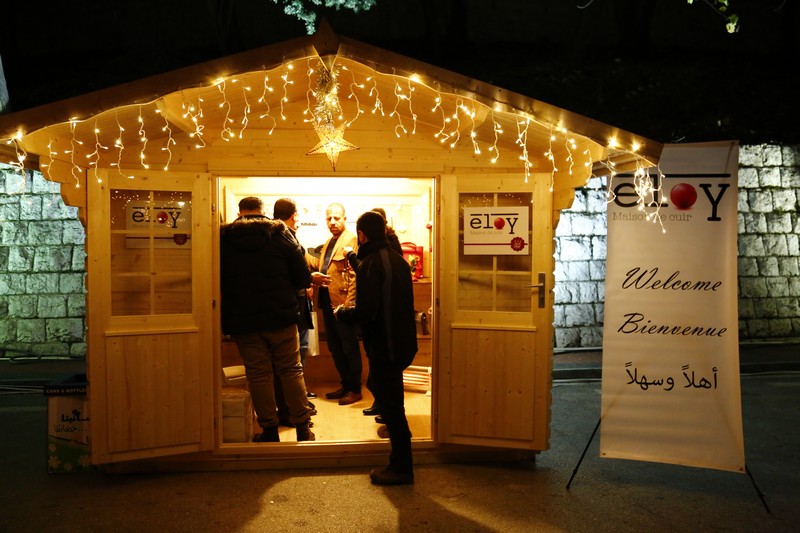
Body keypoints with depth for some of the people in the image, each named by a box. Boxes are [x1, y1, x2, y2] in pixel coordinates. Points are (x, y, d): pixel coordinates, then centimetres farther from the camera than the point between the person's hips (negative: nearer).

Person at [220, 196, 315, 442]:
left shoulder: (223, 237, 0)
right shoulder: (280, 234, -3)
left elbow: (217, 280, 6)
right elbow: (302, 276, -5)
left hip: (242, 320, 1)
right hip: (281, 316, 0)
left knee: (258, 374, 9)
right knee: (291, 370, 10)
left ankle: (269, 429, 16)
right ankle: (302, 427, 15)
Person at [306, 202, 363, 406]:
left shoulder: (351, 240, -12)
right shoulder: (328, 243, 18)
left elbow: (354, 275, -18)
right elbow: (321, 266, 17)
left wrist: (349, 303, -22)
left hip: (342, 303, -9)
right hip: (328, 302, 9)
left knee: (349, 348, 2)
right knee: (335, 348, 15)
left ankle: (355, 390, 13)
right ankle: (345, 385, 28)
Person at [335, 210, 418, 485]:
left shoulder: (369, 265, -18)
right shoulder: (397, 259, 9)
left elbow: (365, 312, -25)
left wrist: (340, 312, -5)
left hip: (384, 346, -9)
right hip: (403, 341, 9)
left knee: (391, 404, 0)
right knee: (378, 386, 25)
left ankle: (401, 468, 10)